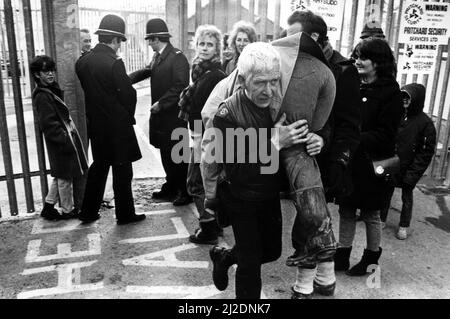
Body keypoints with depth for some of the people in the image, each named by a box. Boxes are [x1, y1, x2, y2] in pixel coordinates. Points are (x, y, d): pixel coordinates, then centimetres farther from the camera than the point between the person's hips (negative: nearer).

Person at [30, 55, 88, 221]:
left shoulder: (53, 90, 13)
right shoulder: (42, 96, -16)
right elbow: (49, 125, -21)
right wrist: (65, 140, -22)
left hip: (65, 139, 10)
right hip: (62, 142, -10)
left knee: (60, 176, 17)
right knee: (65, 177, 3)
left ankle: (49, 206, 27)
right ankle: (68, 210, 16)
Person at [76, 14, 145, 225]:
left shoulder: (83, 62, 2)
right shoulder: (114, 63, -19)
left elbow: (88, 89, 9)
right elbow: (128, 94, -15)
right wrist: (129, 116, 2)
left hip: (96, 124, 7)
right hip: (118, 126, -7)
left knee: (98, 167, 19)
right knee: (122, 170, 6)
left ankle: (88, 212, 27)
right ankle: (125, 214, 18)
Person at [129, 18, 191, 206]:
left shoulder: (177, 57, -14)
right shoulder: (157, 57, 11)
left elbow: (180, 86, -20)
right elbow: (145, 72, 17)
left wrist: (161, 103, -20)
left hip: (174, 115, -8)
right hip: (161, 115, 8)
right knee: (166, 154, 16)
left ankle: (186, 192, 14)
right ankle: (171, 189, 29)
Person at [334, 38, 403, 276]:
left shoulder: (390, 91, -8)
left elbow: (385, 135, -13)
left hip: (372, 163, -4)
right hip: (347, 161, 4)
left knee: (370, 214, 11)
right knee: (346, 210, 11)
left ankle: (371, 258, 31)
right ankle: (342, 256, 26)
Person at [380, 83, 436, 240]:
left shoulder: (425, 123, -10)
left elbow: (426, 152, -9)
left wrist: (412, 174, -15)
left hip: (408, 170, -3)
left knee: (407, 197, 12)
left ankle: (404, 226, 28)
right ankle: (381, 220, 30)